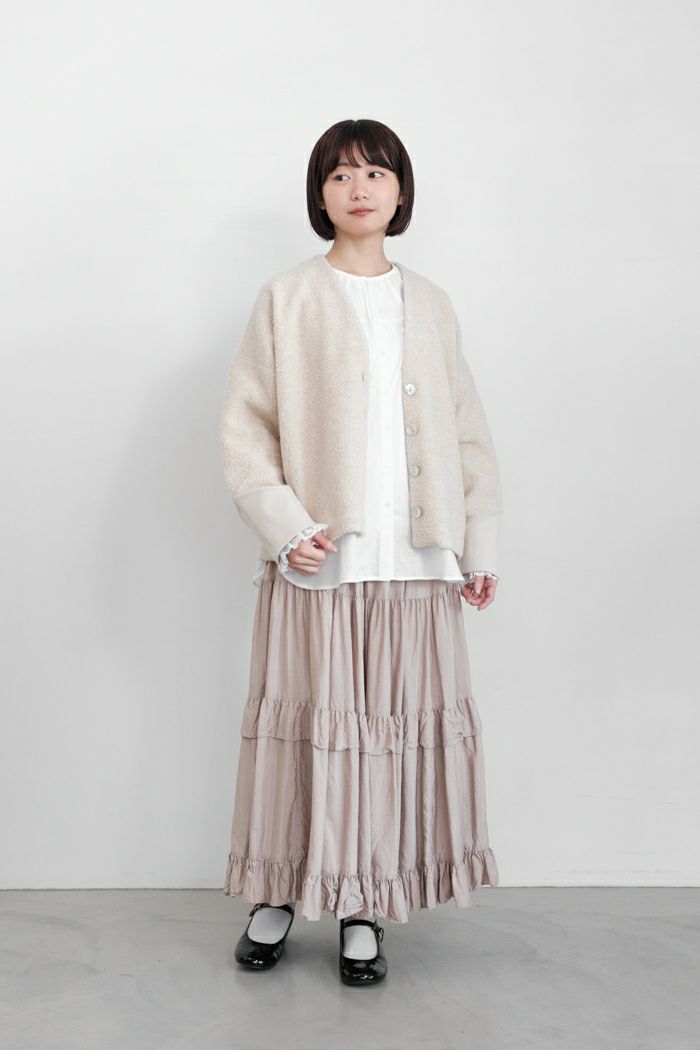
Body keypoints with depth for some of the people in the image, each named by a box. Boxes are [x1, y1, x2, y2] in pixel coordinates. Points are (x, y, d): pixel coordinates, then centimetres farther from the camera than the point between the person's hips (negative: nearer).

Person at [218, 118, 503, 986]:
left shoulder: (430, 306, 13)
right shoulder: (286, 300, 4)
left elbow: (467, 433, 13)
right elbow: (244, 427, -1)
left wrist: (481, 547, 6)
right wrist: (285, 526, -13)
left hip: (415, 562, 3)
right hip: (318, 561, -2)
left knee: (402, 725, 4)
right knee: (309, 722, 3)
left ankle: (365, 910, 19)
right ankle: (279, 895, 22)